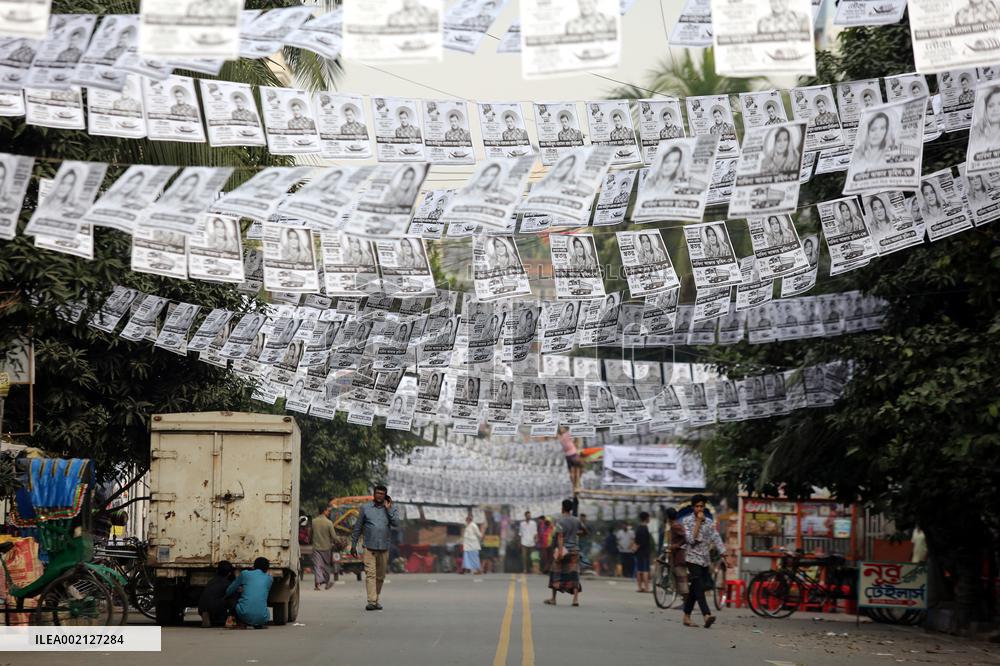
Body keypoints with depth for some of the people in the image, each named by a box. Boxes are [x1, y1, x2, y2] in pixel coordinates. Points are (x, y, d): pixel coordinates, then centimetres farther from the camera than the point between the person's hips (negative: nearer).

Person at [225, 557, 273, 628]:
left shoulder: (244, 574, 9)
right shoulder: (269, 578, 14)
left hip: (245, 616, -2)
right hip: (262, 619, 2)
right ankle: (257, 625, 12)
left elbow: (228, 592, 18)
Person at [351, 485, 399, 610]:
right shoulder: (365, 508, 4)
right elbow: (357, 528, 8)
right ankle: (371, 601, -20)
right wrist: (353, 545, 7)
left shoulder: (391, 509, 7)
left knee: (380, 576, 9)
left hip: (384, 548, 2)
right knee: (370, 574, -13)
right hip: (369, 547, -2)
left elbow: (396, 523, -10)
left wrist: (388, 508, -10)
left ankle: (376, 600, 21)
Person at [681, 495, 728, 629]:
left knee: (694, 589, 9)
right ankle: (707, 615, -28)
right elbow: (691, 539, -14)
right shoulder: (687, 520, -3)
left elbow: (716, 539, 7)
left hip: (705, 559, 5)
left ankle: (687, 617, 15)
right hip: (693, 558, -5)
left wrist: (724, 556, 0)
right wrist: (698, 522, -15)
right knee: (699, 587, -16)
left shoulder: (709, 522, 10)